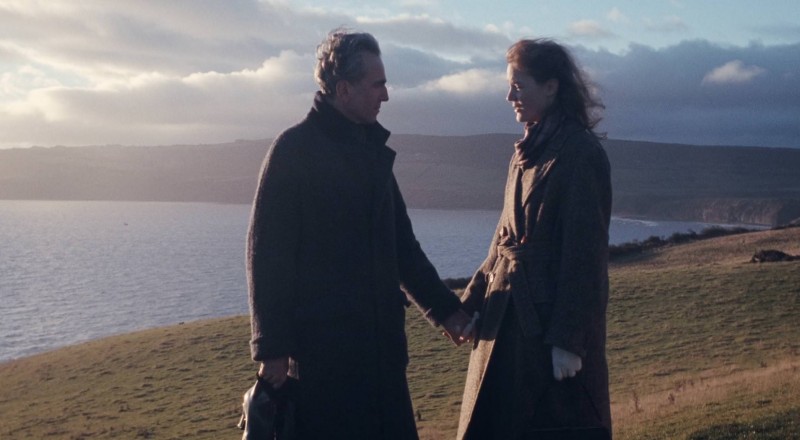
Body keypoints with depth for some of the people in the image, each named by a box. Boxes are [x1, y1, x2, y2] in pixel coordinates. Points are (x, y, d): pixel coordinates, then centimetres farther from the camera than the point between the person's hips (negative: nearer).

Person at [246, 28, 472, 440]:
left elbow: (402, 244, 18)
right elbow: (267, 254, -12)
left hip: (380, 341, 7)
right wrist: (272, 347, -15)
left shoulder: (372, 150, 12)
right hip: (321, 344, -7)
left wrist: (444, 307, 15)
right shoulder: (295, 150, -9)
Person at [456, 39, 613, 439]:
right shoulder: (528, 149, 12)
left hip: (551, 320, -8)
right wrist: (472, 301, 9)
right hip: (510, 316, 8)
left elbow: (584, 252, -17)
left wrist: (569, 341, -19)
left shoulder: (579, 152, -14)